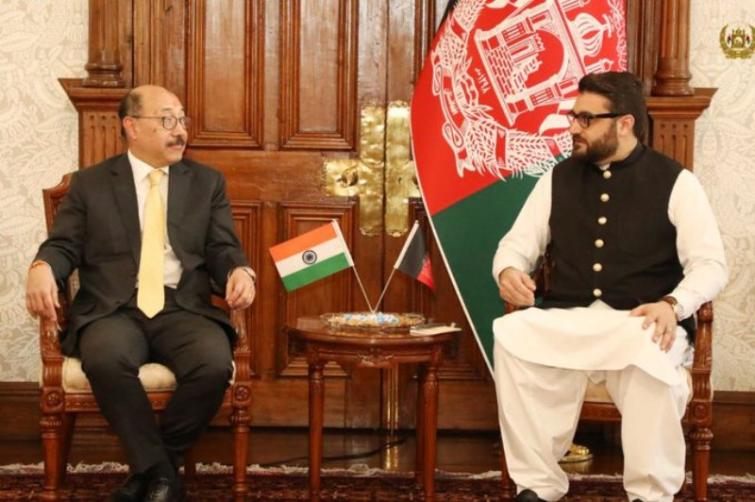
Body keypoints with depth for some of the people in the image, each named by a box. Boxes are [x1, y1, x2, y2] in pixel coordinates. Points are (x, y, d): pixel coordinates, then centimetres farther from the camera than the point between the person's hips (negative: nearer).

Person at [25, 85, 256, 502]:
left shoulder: (207, 182, 16)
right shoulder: (89, 183, 13)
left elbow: (222, 249, 11)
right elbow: (64, 245, 8)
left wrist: (239, 272, -14)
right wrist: (42, 268, -17)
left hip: (183, 307, 2)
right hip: (114, 308, -1)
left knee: (215, 364, -31)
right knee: (106, 360, -37)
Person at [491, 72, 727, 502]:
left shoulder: (675, 181, 5)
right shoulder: (559, 179, 16)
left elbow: (710, 263, -1)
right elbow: (518, 241, 18)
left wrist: (673, 304, -21)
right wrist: (508, 270, -8)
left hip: (643, 324, -3)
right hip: (565, 320, 3)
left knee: (651, 355, -39)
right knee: (511, 336, -30)